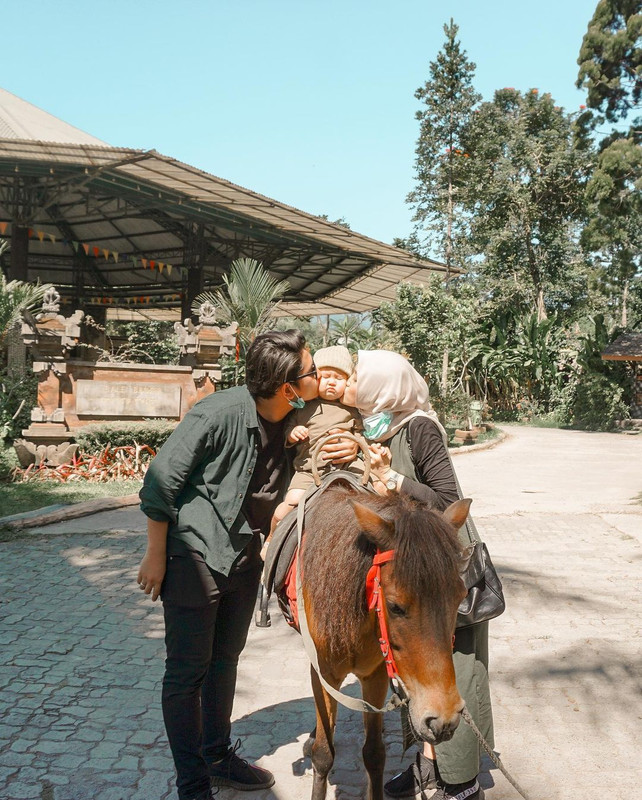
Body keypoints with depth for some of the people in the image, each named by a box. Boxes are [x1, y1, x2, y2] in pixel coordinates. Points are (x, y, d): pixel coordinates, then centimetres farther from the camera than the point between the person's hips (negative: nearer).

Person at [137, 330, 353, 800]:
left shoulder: (299, 417, -5)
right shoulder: (220, 413, -25)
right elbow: (161, 481, -19)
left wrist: (351, 448, -11)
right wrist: (156, 556, -12)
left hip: (245, 557, 7)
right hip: (195, 555, -7)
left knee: (225, 659, 21)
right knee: (187, 672, 5)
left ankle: (219, 758, 39)